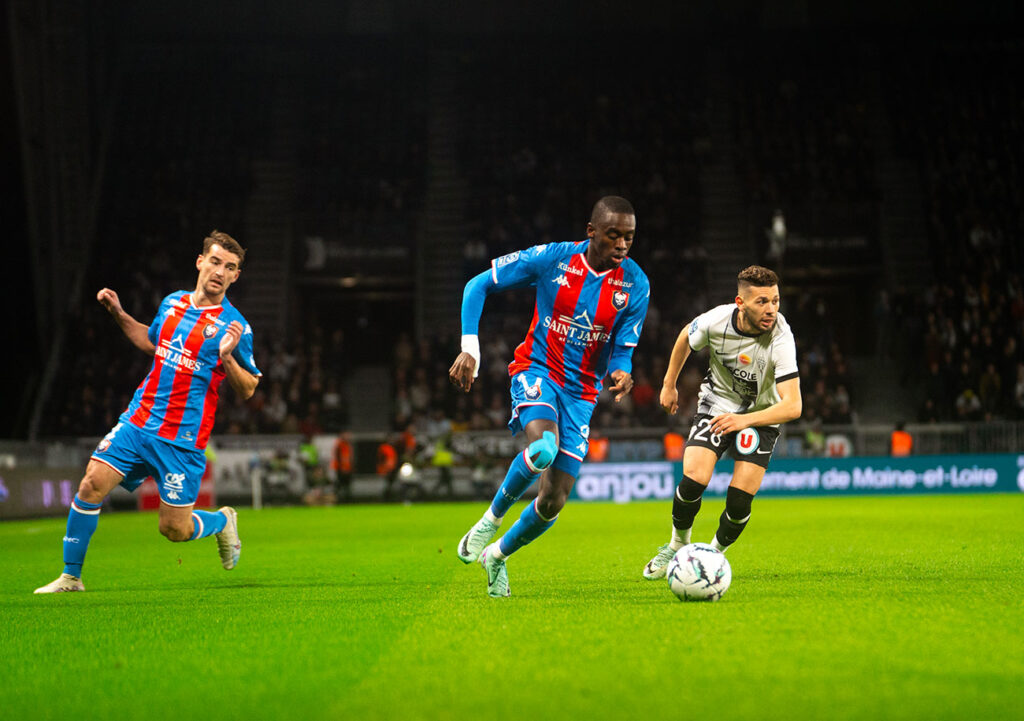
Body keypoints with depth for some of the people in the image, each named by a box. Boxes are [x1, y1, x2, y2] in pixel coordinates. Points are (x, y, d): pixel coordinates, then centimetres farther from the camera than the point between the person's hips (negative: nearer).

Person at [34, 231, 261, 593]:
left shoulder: (234, 326, -8)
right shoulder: (172, 303, 8)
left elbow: (248, 390, -6)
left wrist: (227, 357, -23)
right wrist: (119, 314, 17)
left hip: (183, 439, -4)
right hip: (138, 420, 4)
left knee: (174, 529, -2)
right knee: (92, 485, -11)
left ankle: (222, 520, 32)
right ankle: (71, 575, 2)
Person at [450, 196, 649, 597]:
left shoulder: (635, 285, -7)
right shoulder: (551, 259, -12)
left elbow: (622, 350, -1)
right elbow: (478, 285, -4)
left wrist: (621, 373, -26)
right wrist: (469, 350, -12)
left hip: (581, 392, 3)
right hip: (536, 371, -3)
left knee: (553, 503, 0)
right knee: (543, 447, -36)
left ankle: (496, 556, 28)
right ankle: (492, 519, -10)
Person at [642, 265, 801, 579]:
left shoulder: (781, 339, -31)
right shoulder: (715, 321, -23)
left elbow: (793, 406, -37)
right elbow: (686, 338, 4)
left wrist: (745, 420, -47)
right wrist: (669, 384, 13)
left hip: (762, 414, -1)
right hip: (717, 403, 1)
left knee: (739, 502, -13)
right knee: (694, 480, -18)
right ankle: (678, 546, 11)